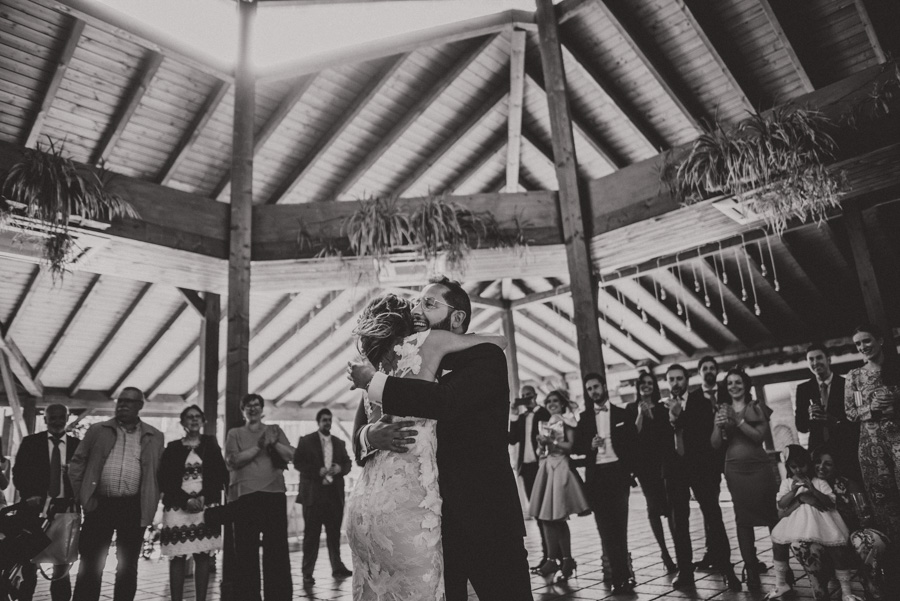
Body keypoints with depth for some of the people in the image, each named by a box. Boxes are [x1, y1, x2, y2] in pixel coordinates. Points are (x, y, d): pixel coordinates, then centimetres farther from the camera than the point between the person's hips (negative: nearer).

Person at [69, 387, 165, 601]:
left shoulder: (154, 437, 7)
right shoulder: (98, 430, 7)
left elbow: (159, 472, 7)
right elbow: (77, 463, 9)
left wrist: (150, 505, 0)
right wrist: (82, 495, 0)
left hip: (134, 508, 0)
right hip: (100, 504, 0)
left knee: (128, 566, 8)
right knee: (90, 564, 4)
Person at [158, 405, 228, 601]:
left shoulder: (210, 444, 11)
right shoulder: (173, 447, 8)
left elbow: (221, 475, 5)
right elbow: (164, 480, 1)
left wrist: (203, 498, -9)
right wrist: (186, 500, -10)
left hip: (206, 506, 1)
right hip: (178, 507, 0)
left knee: (203, 556, -1)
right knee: (177, 557, -3)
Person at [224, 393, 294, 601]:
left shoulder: (275, 430, 15)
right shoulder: (235, 433, 11)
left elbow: (291, 455, 3)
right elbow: (232, 461, -5)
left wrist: (274, 443, -14)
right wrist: (258, 446, -14)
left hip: (274, 493, 1)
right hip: (245, 495, 0)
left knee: (277, 547, 0)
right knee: (246, 549, 3)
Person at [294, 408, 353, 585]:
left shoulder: (339, 443, 14)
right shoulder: (306, 441, 2)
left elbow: (348, 463, 13)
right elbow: (297, 462, -6)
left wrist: (340, 468, -9)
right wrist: (317, 471, -17)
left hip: (335, 494, 4)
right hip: (313, 494, -4)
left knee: (335, 532, 8)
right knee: (311, 534, 0)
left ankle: (337, 567, 17)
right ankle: (307, 572, 6)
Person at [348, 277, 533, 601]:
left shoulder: (485, 357, -7)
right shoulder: (414, 365, 9)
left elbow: (447, 401, -27)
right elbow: (360, 427, 4)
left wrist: (372, 380, -18)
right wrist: (371, 434, -20)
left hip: (485, 517, -4)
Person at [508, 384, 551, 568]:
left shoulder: (545, 413, -1)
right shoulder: (520, 417, 14)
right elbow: (512, 439, 3)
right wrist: (514, 416, -3)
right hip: (527, 466, 5)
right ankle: (546, 554, 16)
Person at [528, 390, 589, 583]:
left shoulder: (566, 421, 0)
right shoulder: (544, 424, 18)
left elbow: (571, 446, -8)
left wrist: (551, 441, -13)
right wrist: (541, 444, -1)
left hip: (560, 468, -6)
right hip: (545, 468, 6)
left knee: (558, 517, -8)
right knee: (545, 516, 2)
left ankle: (566, 559, 4)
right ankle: (553, 559, 9)